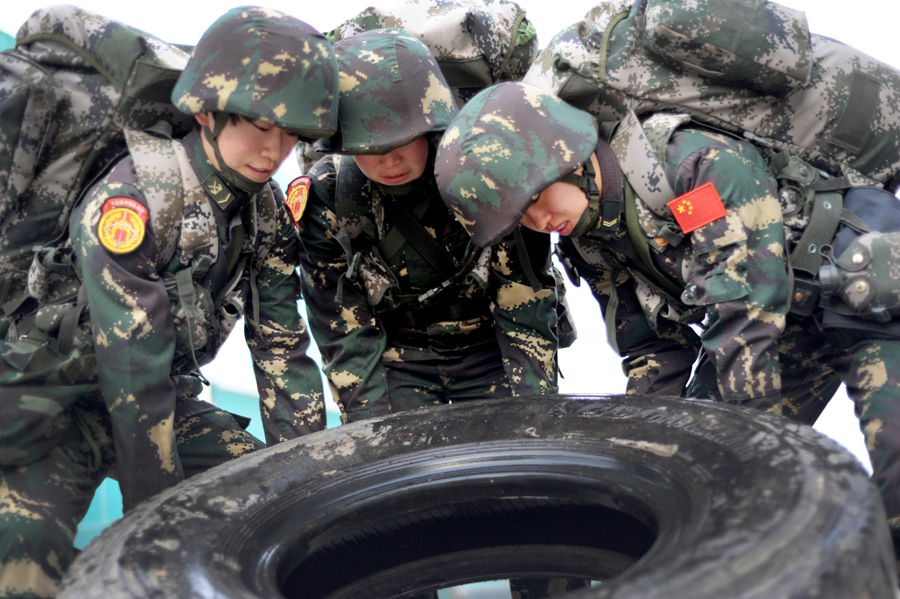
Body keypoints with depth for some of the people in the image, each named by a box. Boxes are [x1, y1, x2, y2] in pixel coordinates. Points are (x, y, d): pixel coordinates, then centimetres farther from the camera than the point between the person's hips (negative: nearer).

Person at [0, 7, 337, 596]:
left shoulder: (266, 211, -5)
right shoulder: (134, 200, -27)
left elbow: (282, 345, -1)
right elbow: (134, 374, -27)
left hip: (168, 400, 7)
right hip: (65, 403, -6)